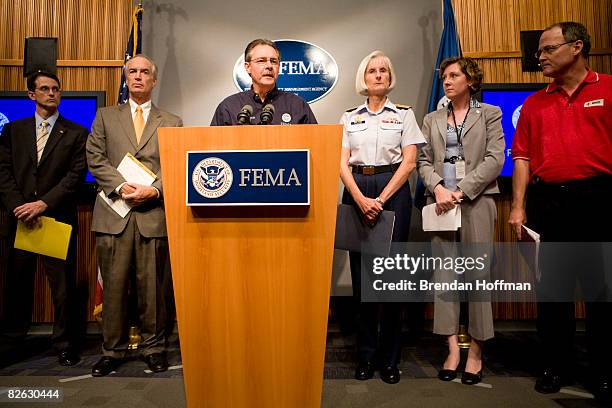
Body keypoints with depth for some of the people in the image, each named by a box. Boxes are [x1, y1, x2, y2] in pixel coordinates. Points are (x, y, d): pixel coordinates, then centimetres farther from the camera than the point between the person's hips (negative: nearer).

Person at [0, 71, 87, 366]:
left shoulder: (76, 133, 5)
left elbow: (76, 174, -4)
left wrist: (43, 203, -13)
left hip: (59, 219, -2)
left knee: (63, 285, 0)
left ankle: (64, 344, 13)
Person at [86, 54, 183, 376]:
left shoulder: (172, 122, 13)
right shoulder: (106, 116, 16)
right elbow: (95, 158, 6)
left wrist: (154, 190, -12)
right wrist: (121, 186, -10)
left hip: (154, 212, -1)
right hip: (114, 212, 1)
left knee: (153, 287, 4)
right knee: (114, 286, 5)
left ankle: (153, 348, 18)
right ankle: (112, 350, 19)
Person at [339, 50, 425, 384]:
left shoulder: (403, 114, 9)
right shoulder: (349, 117, 13)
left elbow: (409, 161, -1)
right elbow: (342, 163, 3)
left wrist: (381, 199, -12)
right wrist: (361, 199, -12)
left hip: (393, 190, -1)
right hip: (356, 191, 2)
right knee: (360, 272, 2)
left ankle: (390, 358, 11)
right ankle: (366, 355, 15)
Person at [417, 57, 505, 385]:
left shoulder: (490, 114, 10)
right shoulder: (432, 120, 18)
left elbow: (494, 159, -2)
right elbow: (424, 160, 9)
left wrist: (461, 191, -11)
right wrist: (438, 188, -10)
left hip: (476, 201, -2)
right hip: (441, 202, 3)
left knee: (476, 274, 0)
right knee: (443, 274, 0)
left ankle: (476, 351, 12)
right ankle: (453, 348, 9)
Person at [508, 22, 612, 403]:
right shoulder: (534, 103, 13)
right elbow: (523, 157, 8)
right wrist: (518, 207, 1)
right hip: (547, 203, 3)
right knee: (552, 289, 9)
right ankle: (557, 367, 23)